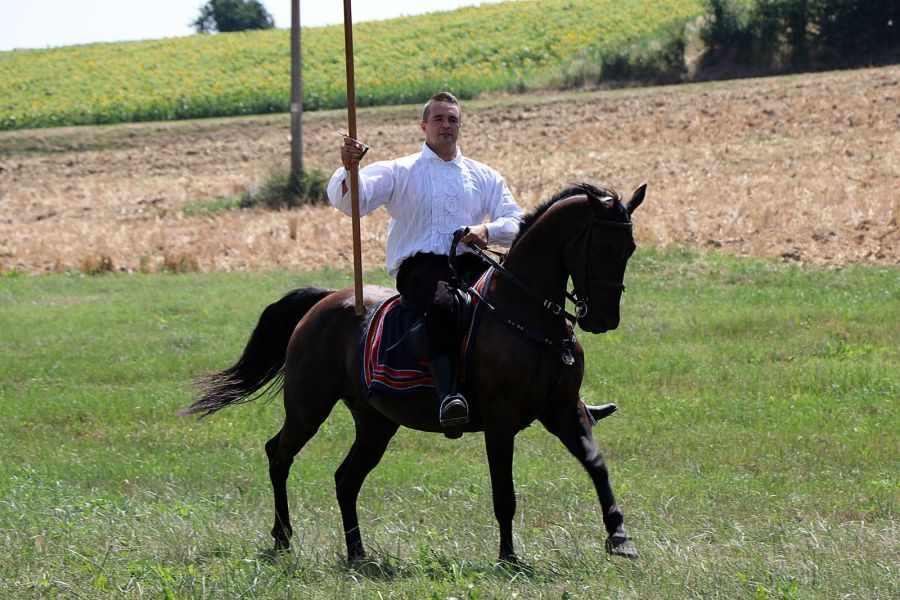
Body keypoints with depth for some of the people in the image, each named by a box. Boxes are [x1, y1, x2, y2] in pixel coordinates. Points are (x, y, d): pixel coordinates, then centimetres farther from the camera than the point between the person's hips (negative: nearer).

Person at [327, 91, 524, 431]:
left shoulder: (485, 177, 24)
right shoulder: (398, 172, 15)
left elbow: (516, 224, 14)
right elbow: (347, 200, 1)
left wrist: (487, 230, -9)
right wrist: (348, 167, -21)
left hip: (471, 264, 4)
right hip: (420, 266, -4)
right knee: (441, 304, -39)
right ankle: (448, 396, -52)